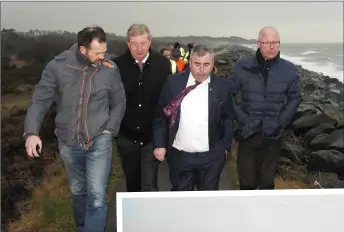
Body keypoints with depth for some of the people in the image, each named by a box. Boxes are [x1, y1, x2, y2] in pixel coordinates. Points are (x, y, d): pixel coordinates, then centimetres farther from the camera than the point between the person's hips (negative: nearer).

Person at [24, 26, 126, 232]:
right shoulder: (57, 66, -11)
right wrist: (31, 132, -20)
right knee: (78, 191, 20)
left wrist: (110, 130, -7)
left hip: (99, 140, -1)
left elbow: (119, 102, 3)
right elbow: (40, 100, -8)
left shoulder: (110, 69, -9)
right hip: (69, 142, 2)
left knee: (97, 195, -9)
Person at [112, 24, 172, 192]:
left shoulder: (163, 64, -7)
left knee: (149, 186, -5)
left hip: (153, 135, -1)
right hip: (126, 135, 2)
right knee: (132, 182, 19)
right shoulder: (118, 65, -8)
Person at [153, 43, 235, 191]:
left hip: (211, 156, 0)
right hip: (179, 155, 0)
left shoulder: (222, 86, -2)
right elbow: (161, 115, 2)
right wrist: (159, 144, -2)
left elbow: (228, 118, 5)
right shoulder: (173, 82, -2)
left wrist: (225, 146, 0)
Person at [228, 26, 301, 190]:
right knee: (247, 181, 10)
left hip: (273, 136, 1)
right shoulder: (243, 67, -8)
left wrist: (281, 121, -9)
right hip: (247, 134, -1)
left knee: (267, 181, 16)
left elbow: (295, 98, 5)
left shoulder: (289, 69, -4)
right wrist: (242, 118, -12)